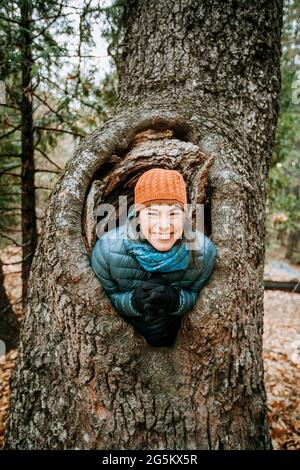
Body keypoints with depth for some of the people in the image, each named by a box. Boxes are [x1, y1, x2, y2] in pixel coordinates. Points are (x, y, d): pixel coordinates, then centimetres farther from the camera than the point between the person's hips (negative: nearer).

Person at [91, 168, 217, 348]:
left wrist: (176, 300, -40)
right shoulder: (107, 249, -36)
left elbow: (197, 295, -18)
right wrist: (134, 301, -43)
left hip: (173, 326, 2)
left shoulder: (205, 251, -32)